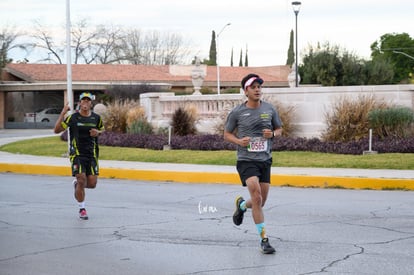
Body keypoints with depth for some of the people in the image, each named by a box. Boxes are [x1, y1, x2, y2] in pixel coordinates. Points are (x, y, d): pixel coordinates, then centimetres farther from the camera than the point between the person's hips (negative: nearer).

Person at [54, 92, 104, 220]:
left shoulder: (96, 118, 4)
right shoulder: (73, 118, -6)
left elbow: (102, 129, 23)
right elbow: (57, 130, -10)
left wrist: (97, 132, -2)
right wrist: (63, 113, -18)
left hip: (92, 154, 3)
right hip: (77, 154, -3)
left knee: (92, 183, -2)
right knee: (81, 180, -14)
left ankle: (77, 183, 33)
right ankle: (82, 209, 4)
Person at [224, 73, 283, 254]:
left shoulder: (269, 109, 4)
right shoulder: (237, 112, -3)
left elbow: (279, 129, 16)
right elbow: (227, 134, 6)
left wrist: (272, 134, -7)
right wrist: (239, 141, -14)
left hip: (265, 160, 4)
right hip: (246, 160, -4)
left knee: (260, 202, 9)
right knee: (257, 197, -20)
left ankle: (241, 205, 45)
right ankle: (264, 239, -13)